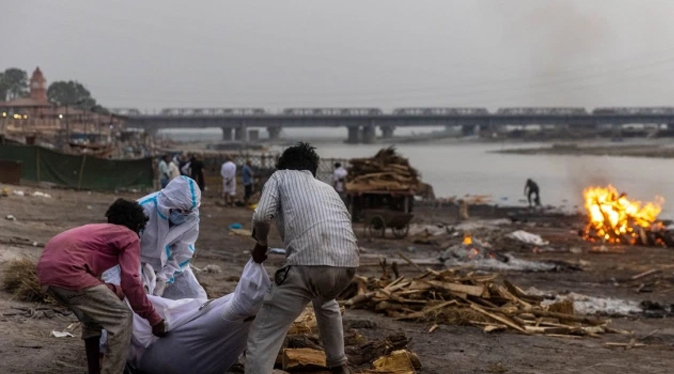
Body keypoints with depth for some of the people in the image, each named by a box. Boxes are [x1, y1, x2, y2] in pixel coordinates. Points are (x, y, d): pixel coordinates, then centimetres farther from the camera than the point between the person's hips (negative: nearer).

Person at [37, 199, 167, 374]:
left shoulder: (99, 229, 33)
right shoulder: (130, 237, 10)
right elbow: (130, 281, -4)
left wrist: (115, 290, 47)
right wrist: (153, 318, 1)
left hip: (46, 269, 9)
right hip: (67, 271, -9)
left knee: (92, 317, 28)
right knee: (122, 319, -1)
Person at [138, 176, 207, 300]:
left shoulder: (192, 218, -19)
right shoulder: (145, 209, -32)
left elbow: (182, 253, -11)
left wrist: (163, 280, -19)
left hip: (168, 263, 3)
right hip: (141, 261, -3)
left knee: (196, 299, -3)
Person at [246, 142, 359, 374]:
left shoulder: (281, 176, 20)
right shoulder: (327, 188, 34)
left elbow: (262, 216, 2)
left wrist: (261, 244, 21)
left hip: (309, 262, -6)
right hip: (347, 262, 6)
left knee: (263, 337, -1)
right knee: (325, 302, 42)